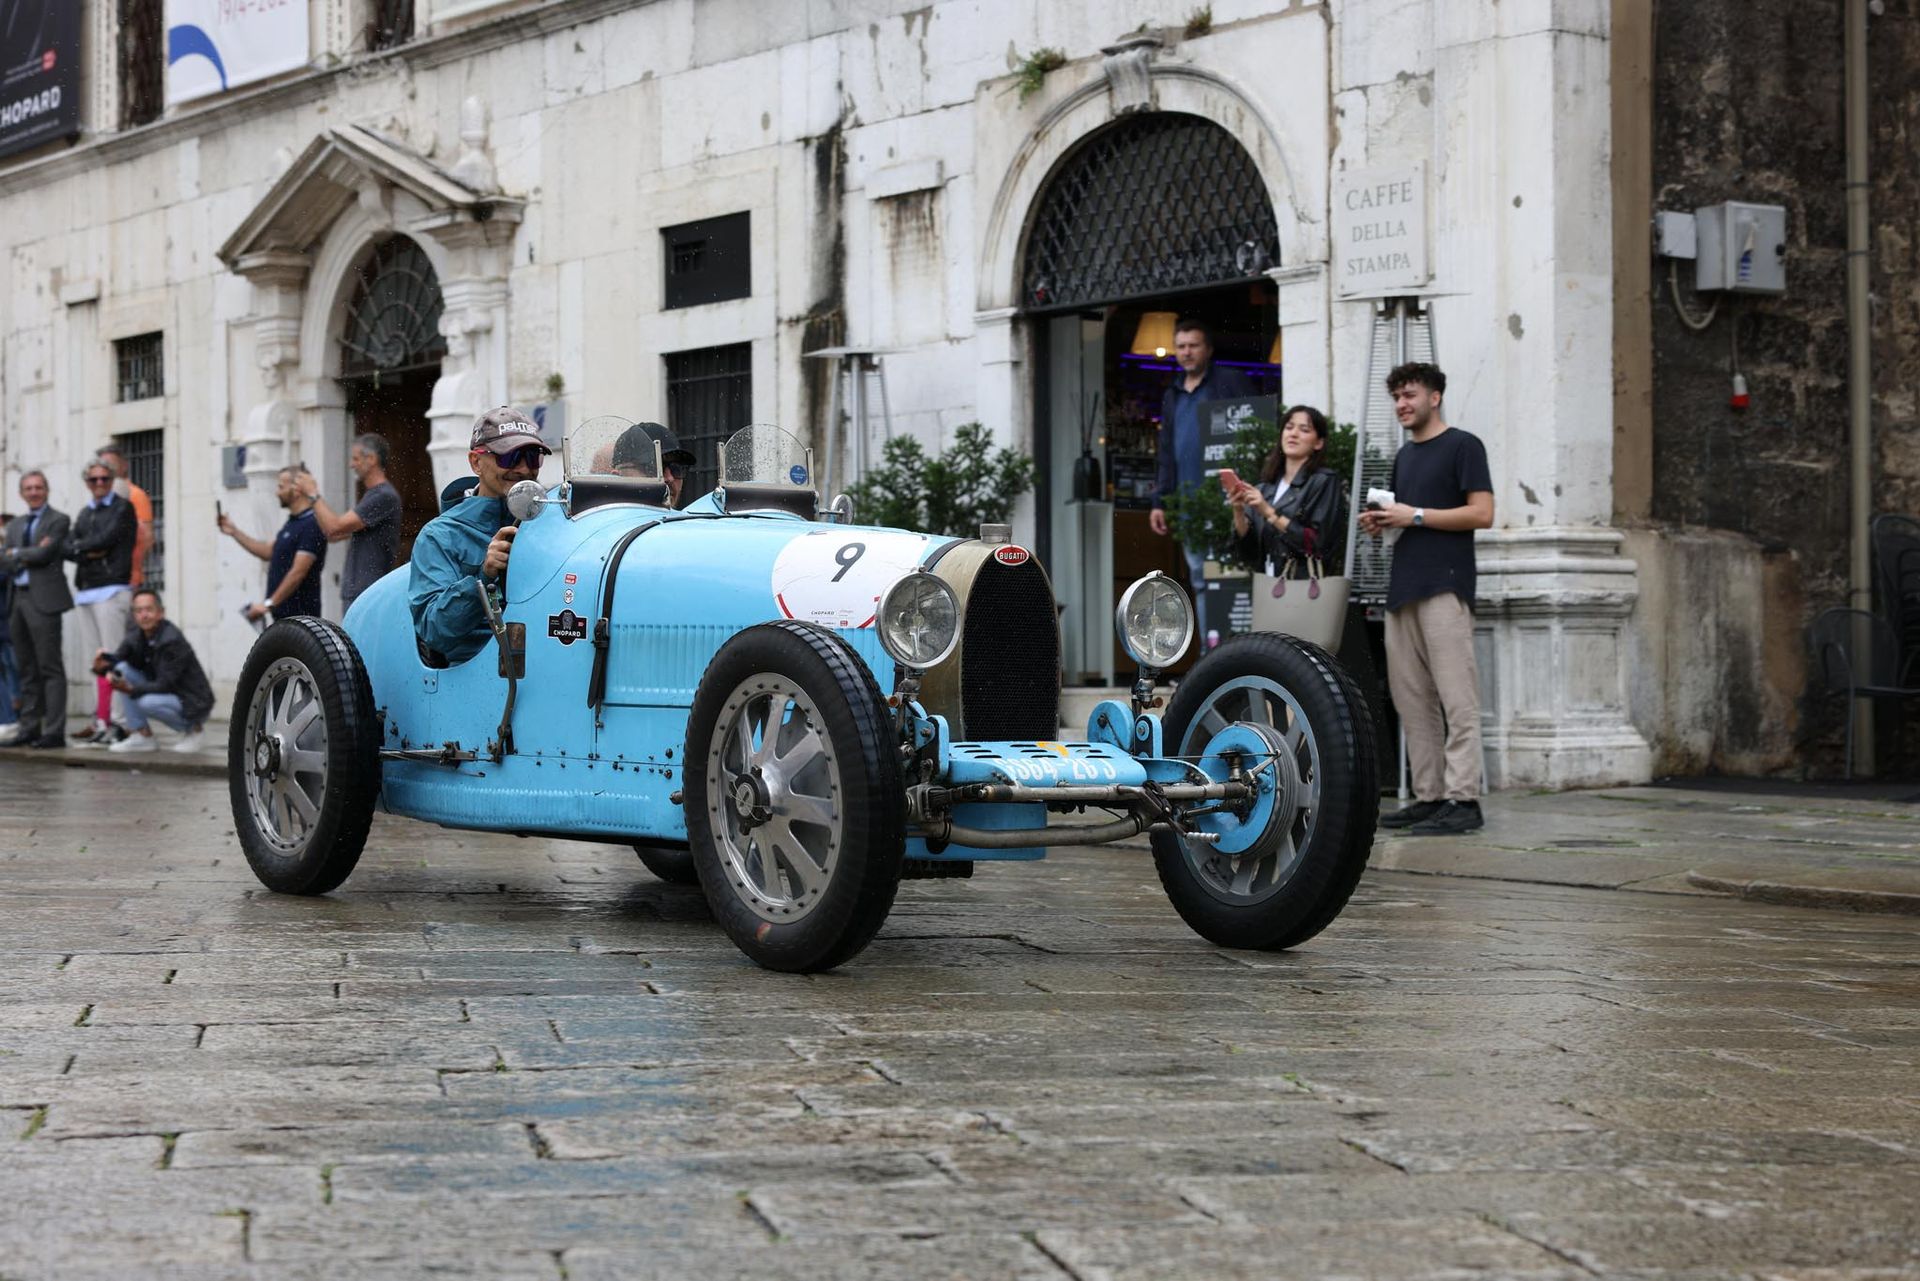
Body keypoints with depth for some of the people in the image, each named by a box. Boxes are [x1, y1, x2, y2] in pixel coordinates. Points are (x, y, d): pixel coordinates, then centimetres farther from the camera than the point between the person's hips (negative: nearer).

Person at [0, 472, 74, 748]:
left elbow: (44, 554, -12)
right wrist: (30, 554, -6)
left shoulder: (58, 521, 1)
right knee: (27, 670, 9)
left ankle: (54, 732, -10)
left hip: (43, 599, -7)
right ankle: (29, 728, 13)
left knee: (50, 668, -8)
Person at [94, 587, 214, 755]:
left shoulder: (173, 641, -24)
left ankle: (191, 729, -5)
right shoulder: (135, 636, -2)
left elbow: (165, 685, -27)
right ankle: (142, 736, -5)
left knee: (146, 702, -34)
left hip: (192, 703, -7)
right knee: (123, 669, -8)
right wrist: (103, 664, -31)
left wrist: (131, 689, -40)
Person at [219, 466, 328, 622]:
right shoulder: (293, 521, 15)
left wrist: (269, 604, -23)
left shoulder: (311, 526, -17)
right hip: (283, 612, 10)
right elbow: (269, 551, 24)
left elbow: (298, 572, -22)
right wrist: (234, 532, 20)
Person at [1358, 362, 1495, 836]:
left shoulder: (1462, 446, -2)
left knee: (1456, 696, -11)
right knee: (1411, 699, 6)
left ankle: (1462, 798, -14)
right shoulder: (1405, 455, 23)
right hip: (1403, 588, 9)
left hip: (1444, 587, -9)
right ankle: (1428, 796, 9)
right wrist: (1379, 522, 6)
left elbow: (1481, 513, -10)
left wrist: (1415, 516, -12)